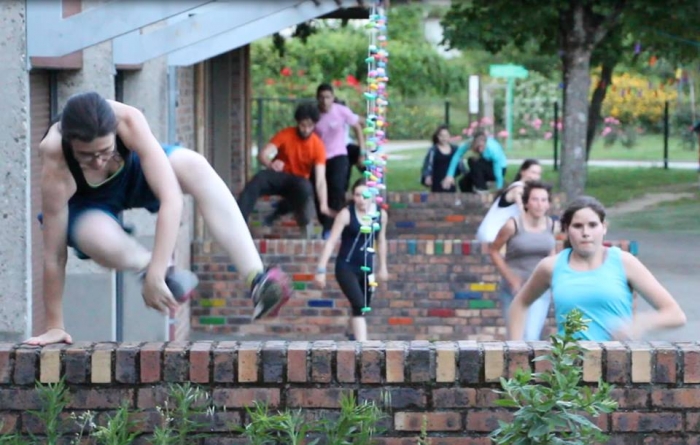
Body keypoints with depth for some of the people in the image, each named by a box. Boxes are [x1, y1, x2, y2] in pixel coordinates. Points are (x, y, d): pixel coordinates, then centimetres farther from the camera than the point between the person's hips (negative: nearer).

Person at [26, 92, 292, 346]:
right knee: (101, 239, -39)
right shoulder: (55, 163, -39)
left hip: (132, 172, 2)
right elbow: (54, 255, -33)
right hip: (85, 203, -2)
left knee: (195, 166, -30)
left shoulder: (129, 121, -37)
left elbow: (171, 199, -40)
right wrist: (54, 327, -27)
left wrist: (155, 275, -45)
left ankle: (257, 280, -35)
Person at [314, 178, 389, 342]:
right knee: (359, 305, -19)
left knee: (363, 308, 9)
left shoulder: (381, 215, -1)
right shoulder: (346, 214, -14)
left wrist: (382, 267, 21)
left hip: (367, 268, 5)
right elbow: (331, 241, -13)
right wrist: (321, 269, -16)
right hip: (346, 267, -5)